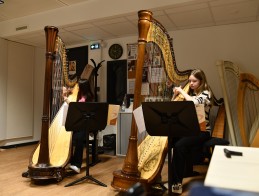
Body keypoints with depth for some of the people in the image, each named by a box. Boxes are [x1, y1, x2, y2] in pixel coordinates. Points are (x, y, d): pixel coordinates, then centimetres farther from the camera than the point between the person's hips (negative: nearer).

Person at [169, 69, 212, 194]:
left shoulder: (206, 93, -3)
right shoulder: (189, 93, 15)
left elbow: (195, 103, -25)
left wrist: (182, 91, -14)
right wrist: (176, 95, 4)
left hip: (201, 131, -5)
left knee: (179, 146, -30)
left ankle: (177, 182, -18)